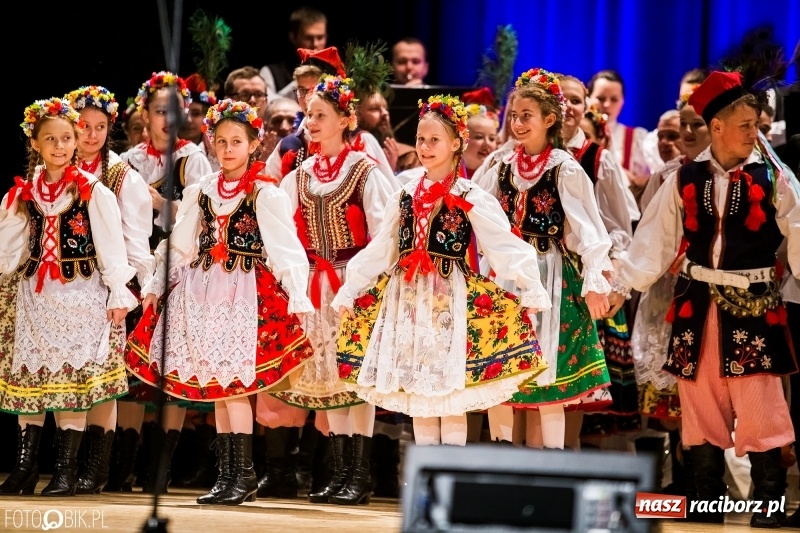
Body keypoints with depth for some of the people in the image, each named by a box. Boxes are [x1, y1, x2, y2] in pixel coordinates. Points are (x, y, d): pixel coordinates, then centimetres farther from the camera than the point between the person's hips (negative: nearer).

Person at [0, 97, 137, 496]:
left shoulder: (94, 192, -5)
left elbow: (111, 246, -5)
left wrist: (118, 294, -7)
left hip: (81, 294, -4)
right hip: (34, 294, 4)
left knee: (74, 381, -3)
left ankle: (65, 471, 2)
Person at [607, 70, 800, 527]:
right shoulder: (685, 180, 4)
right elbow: (655, 241, 4)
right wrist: (622, 285, -5)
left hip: (753, 306, -2)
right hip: (697, 306, 2)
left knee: (760, 409, -8)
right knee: (701, 408, 7)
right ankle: (707, 505, 16)